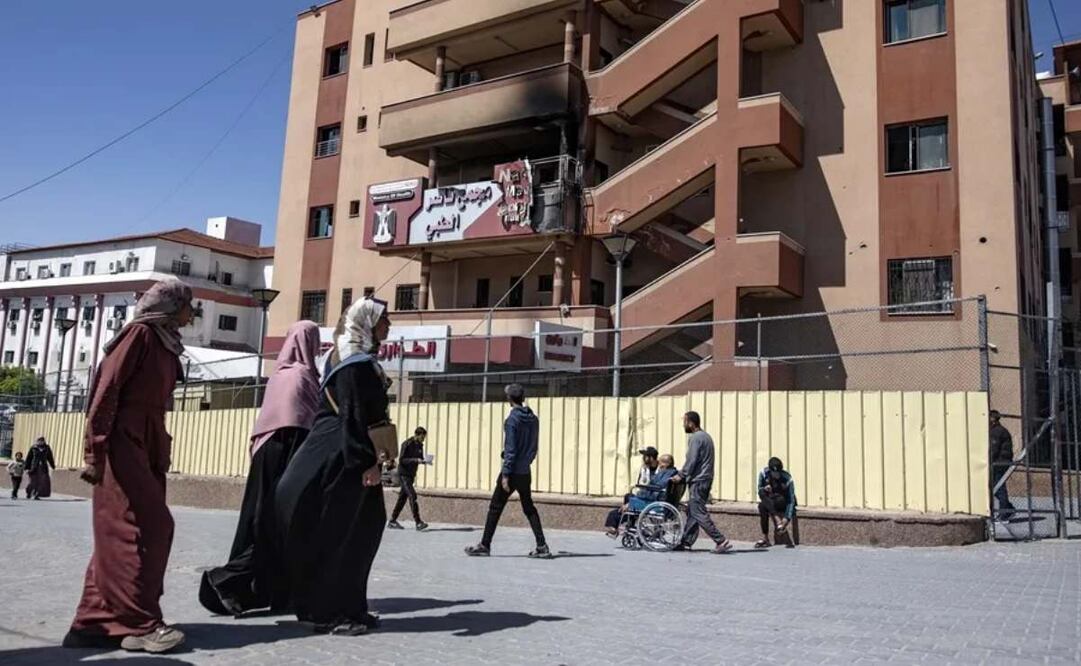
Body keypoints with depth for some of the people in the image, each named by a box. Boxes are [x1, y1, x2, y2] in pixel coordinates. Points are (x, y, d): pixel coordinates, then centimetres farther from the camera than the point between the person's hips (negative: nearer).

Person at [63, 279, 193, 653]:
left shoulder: (166, 344, 18)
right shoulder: (141, 333, -6)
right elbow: (107, 388, -13)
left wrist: (161, 451, 13)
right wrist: (96, 451, -18)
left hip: (147, 445, 9)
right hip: (123, 443, -9)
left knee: (119, 535, 8)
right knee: (145, 527, -11)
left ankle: (95, 621, 12)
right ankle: (138, 623, -6)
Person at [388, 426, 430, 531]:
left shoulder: (420, 445, 9)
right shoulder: (407, 444, -13)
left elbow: (420, 458, 17)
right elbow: (401, 460, -18)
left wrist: (423, 461, -7)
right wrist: (415, 460, -27)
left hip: (411, 475, 8)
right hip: (404, 474, -8)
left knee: (402, 497, 10)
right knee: (412, 496, -16)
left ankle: (392, 521, 18)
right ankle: (418, 523, -20)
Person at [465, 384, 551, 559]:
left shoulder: (512, 419, -13)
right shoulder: (533, 419, 8)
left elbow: (510, 449, -16)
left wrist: (505, 474, -15)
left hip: (512, 471, -7)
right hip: (525, 472, 7)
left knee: (495, 508, 3)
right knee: (529, 508, 12)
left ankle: (484, 545, 9)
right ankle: (542, 547, 5)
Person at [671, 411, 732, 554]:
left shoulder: (695, 438, -13)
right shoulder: (706, 436, 18)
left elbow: (691, 461, -19)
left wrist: (681, 476, -9)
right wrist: (684, 475, 20)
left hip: (697, 481, -10)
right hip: (706, 479, 10)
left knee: (699, 513, -10)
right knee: (692, 512, 13)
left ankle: (721, 541, -14)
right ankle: (686, 542, 16)